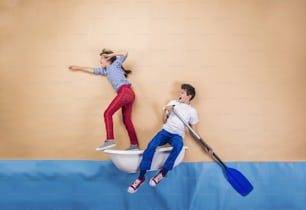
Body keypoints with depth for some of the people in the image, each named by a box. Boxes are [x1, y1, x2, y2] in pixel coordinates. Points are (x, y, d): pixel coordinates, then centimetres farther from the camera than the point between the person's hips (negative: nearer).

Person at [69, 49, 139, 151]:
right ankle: (134, 145, 7)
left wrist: (111, 54, 8)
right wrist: (78, 68, 51)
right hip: (129, 94, 9)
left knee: (107, 113, -12)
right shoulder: (106, 71, 31)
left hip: (125, 91, -9)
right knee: (127, 120, 7)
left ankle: (110, 140, -21)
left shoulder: (115, 64, 12)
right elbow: (92, 70, 42)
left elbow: (125, 54, 0)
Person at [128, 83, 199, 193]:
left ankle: (163, 173, -24)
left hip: (177, 135, -2)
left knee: (178, 145, -39)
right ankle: (141, 177, -24)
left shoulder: (192, 111, 9)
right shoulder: (173, 102, 14)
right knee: (151, 145, -29)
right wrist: (165, 110, -2)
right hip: (165, 131, 2)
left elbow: (193, 129, 10)